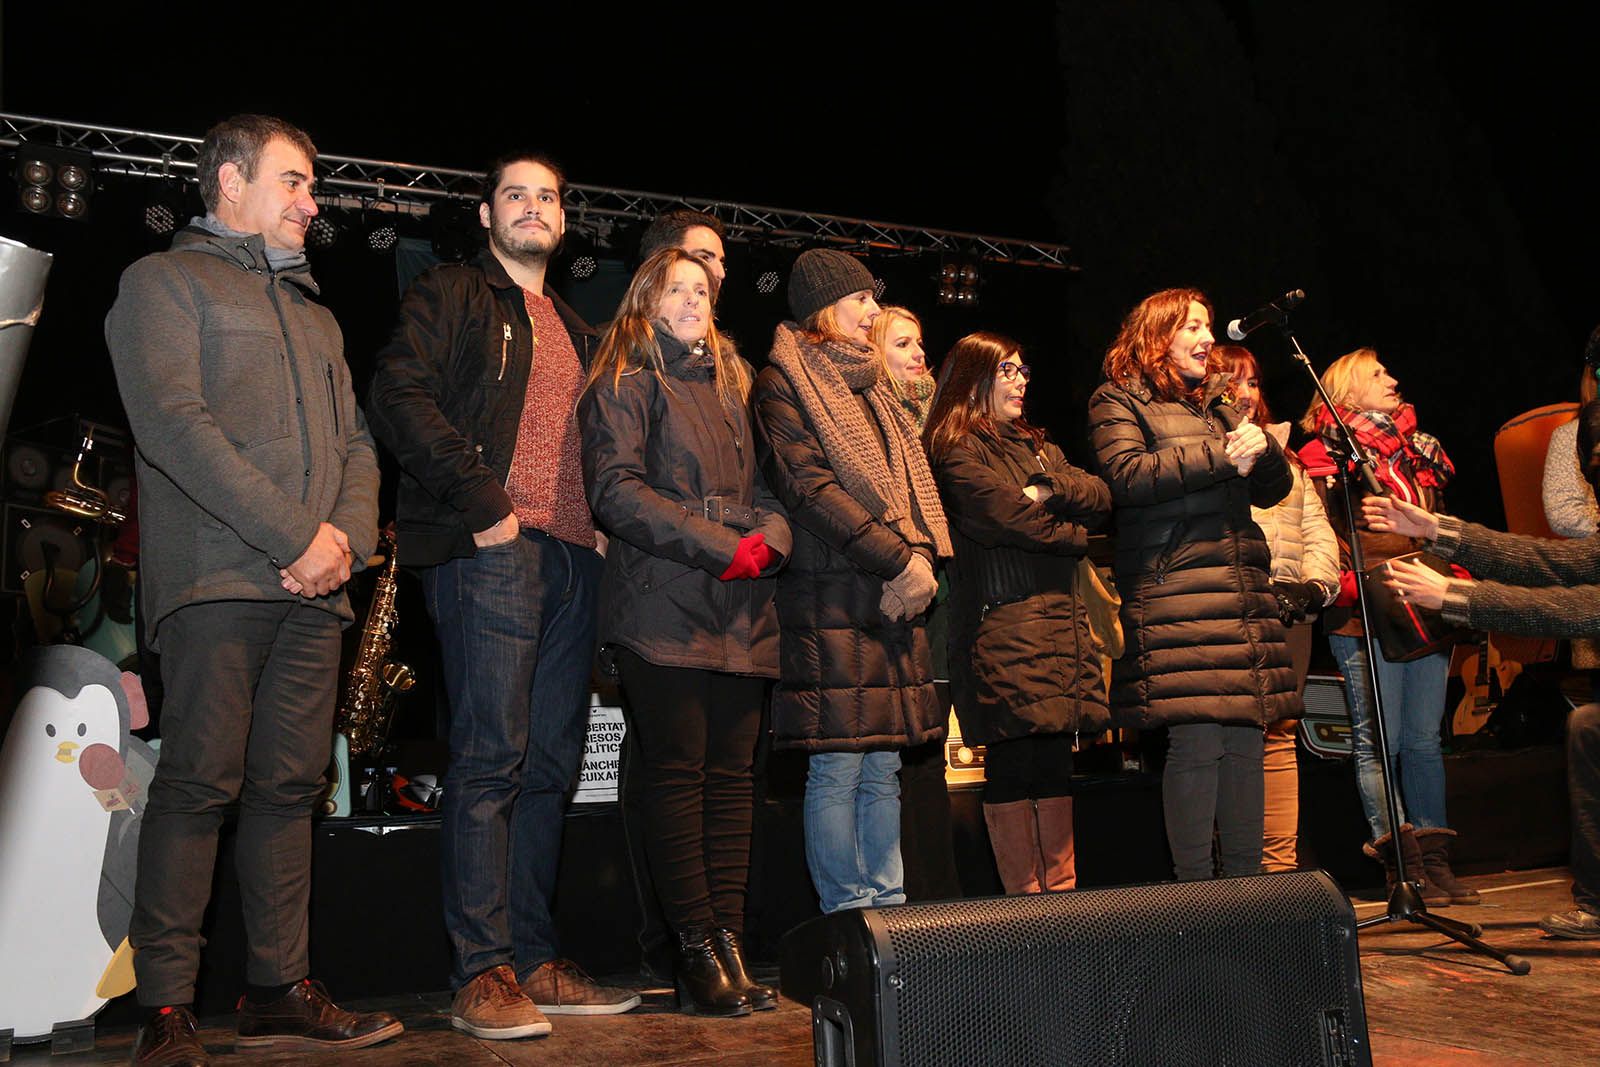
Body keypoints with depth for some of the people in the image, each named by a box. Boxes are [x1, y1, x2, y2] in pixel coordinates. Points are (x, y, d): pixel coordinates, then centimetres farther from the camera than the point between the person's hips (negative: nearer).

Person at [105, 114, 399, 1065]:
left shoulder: (315, 315, 27)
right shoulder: (165, 281, 6)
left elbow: (355, 443, 20)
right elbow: (172, 424, -9)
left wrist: (349, 538, -2)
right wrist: (298, 535, -14)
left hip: (315, 589, 6)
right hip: (218, 578, -6)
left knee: (291, 787, 5)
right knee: (200, 783, -7)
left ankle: (281, 990, 12)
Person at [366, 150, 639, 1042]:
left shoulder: (576, 330, 27)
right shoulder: (452, 294, 7)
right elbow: (400, 394, -9)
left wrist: (604, 522, 10)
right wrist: (483, 500, -16)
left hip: (574, 557, 7)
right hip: (491, 548, -7)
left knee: (551, 763, 6)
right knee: (492, 757, -9)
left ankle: (535, 961, 14)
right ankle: (483, 974, -3)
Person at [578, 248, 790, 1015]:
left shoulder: (731, 384, 23)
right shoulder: (626, 382, 4)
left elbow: (766, 484, 20)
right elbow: (616, 489, -9)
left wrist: (771, 536, -4)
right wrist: (723, 547, -14)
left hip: (740, 610, 6)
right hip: (664, 607, -5)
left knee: (731, 774, 3)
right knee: (678, 771, -5)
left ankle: (730, 943, 7)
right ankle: (696, 951, 2)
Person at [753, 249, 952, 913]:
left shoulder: (867, 384, 23)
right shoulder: (785, 382, -1)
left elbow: (904, 483, 20)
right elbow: (810, 487, -13)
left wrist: (918, 563, 2)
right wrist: (899, 560, -15)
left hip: (895, 600, 8)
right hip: (830, 597, -8)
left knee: (883, 767, 10)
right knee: (838, 770, -5)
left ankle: (888, 908, 16)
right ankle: (847, 918, 3)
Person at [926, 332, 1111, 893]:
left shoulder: (1035, 446, 25)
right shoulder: (957, 449, 0)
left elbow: (1101, 497, 12)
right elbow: (1009, 516, -13)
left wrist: (1052, 490, -6)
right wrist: (1071, 533, 2)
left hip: (1061, 620, 8)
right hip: (1002, 624, -7)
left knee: (1056, 760, 8)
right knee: (1012, 762, -6)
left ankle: (1063, 892, 13)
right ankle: (1025, 904, 1)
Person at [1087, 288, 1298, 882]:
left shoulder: (1216, 408, 27)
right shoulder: (1118, 403, 8)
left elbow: (1273, 489, 23)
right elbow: (1127, 476, -11)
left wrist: (1261, 448, 1)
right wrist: (1222, 456, -10)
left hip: (1243, 590, 7)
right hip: (1173, 596, -7)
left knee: (1246, 741, 4)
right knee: (1196, 741, -11)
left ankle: (1246, 882, 12)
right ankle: (1195, 887, -3)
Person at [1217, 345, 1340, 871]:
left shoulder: (1283, 452, 26)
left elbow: (1316, 527, 18)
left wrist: (1316, 582, -1)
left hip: (1291, 610, 5)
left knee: (1279, 733, 4)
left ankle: (1281, 861, 6)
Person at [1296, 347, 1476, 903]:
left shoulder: (1416, 448, 22)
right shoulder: (1323, 453, 2)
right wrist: (1365, 590, -16)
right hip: (1367, 617, -6)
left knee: (1424, 738, 7)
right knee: (1379, 740, -4)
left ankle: (1434, 858, 13)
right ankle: (1403, 863, -1)